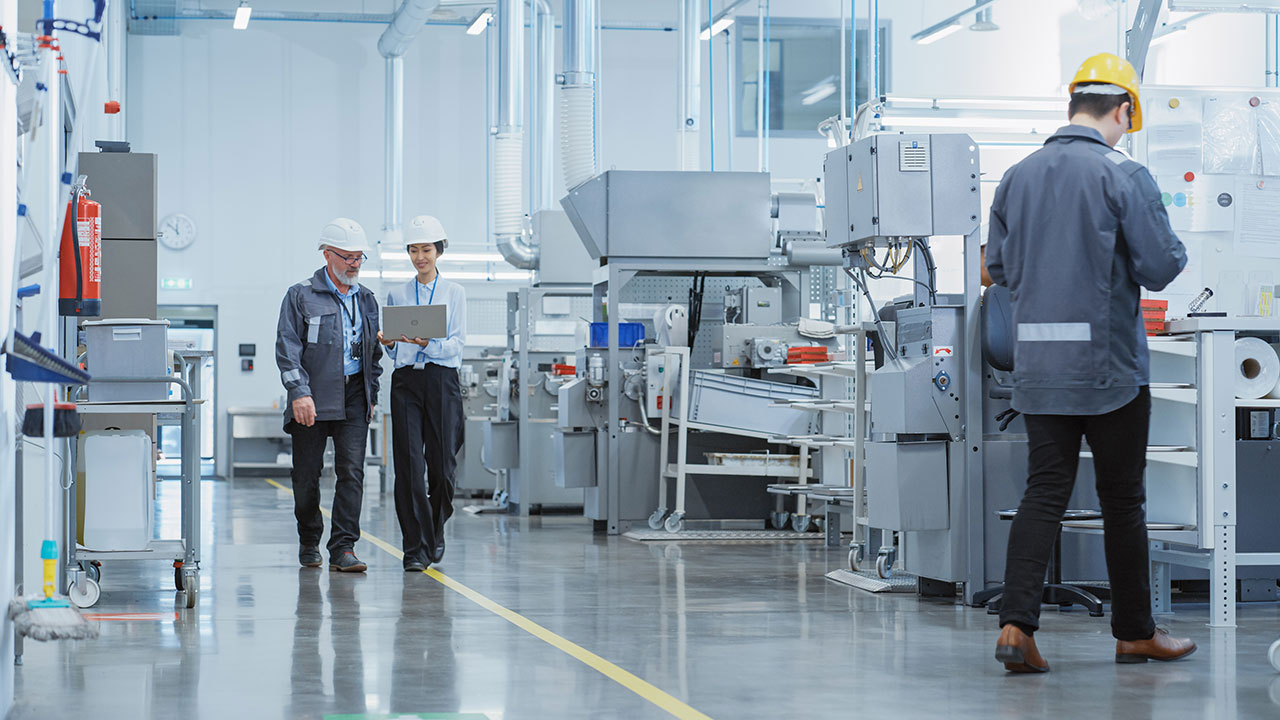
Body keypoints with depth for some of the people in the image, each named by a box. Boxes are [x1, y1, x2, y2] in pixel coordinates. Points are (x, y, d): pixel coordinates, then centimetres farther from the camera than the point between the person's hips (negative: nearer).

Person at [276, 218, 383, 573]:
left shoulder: (366, 299, 14)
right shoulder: (301, 296, -1)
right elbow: (287, 347, -7)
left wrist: (371, 394, 13)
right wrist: (299, 392, -17)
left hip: (354, 396, 3)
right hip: (312, 399, -3)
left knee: (352, 471, -7)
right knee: (307, 474, 5)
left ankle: (343, 548, -7)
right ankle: (309, 543, 22)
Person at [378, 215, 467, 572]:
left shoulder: (454, 293, 7)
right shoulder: (396, 295, 13)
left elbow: (457, 344, -3)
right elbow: (395, 352, 12)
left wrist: (427, 344, -20)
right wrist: (388, 344, -11)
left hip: (442, 381, -1)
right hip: (406, 380, 1)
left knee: (441, 464, -1)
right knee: (409, 464, -8)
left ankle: (434, 533, 24)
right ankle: (417, 548, -6)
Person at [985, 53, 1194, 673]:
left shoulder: (1017, 177, 5)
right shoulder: (1125, 176, -10)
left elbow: (1000, 268, 12)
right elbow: (1161, 268, -11)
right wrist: (1176, 249, 11)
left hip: (1036, 362, 4)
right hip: (1109, 364, -4)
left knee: (1044, 493, 5)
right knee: (1122, 499, 8)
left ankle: (1016, 624, -9)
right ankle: (1134, 633, 19)